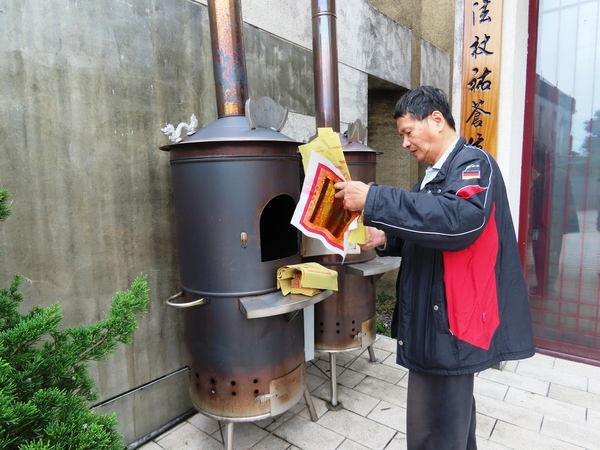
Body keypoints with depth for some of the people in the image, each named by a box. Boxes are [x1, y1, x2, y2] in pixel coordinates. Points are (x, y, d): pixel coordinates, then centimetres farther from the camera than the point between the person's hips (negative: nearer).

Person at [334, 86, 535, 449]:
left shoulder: (473, 163, -13)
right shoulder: (437, 174, 15)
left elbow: (460, 219, -33)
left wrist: (373, 201, -32)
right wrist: (386, 239, 4)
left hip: (450, 323, -10)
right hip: (436, 317, 10)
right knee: (453, 411, 25)